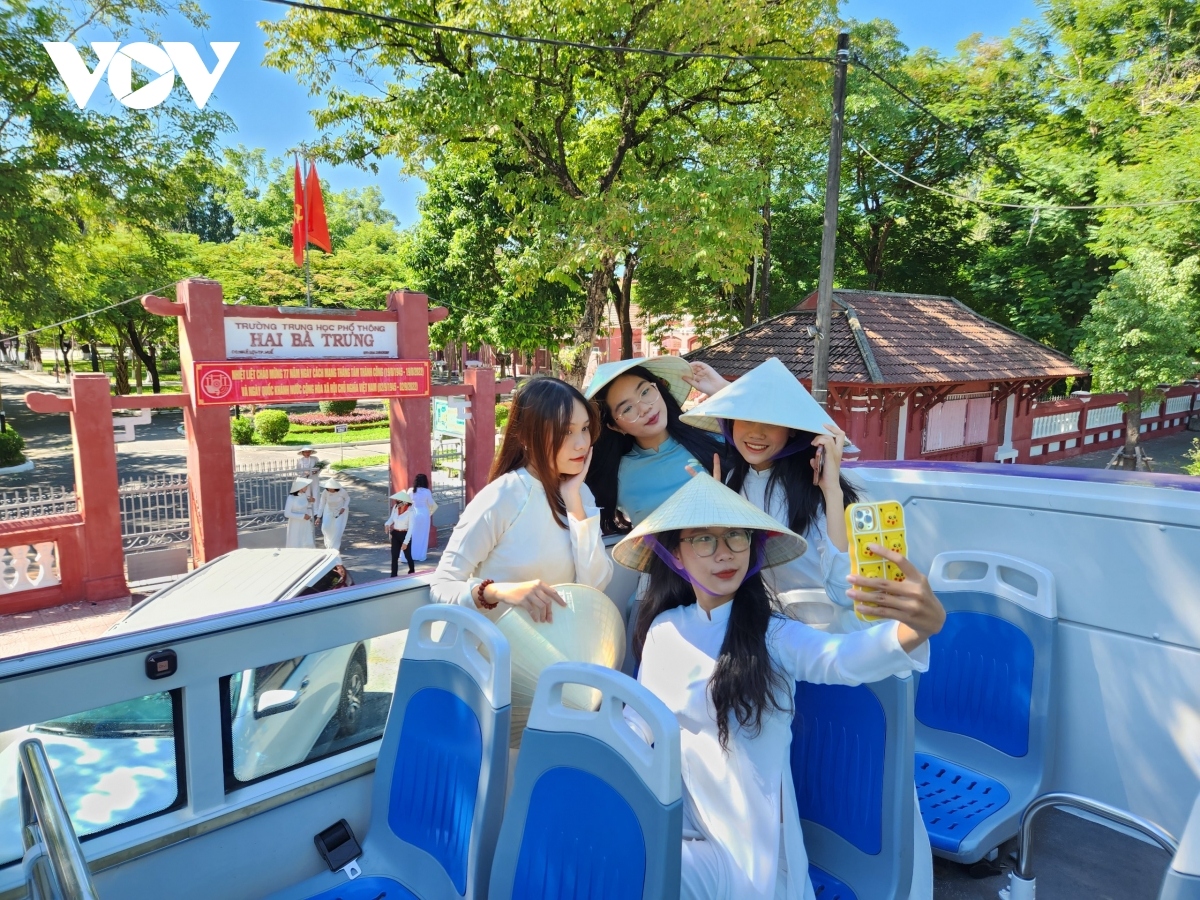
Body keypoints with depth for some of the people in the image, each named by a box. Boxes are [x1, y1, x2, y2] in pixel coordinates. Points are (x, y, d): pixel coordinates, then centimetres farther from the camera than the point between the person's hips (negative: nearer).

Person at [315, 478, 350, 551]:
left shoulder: (342, 491, -28)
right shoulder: (325, 492, -25)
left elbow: (347, 499, -9)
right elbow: (321, 504, -17)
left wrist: (344, 508, -23)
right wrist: (318, 517, -19)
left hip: (340, 510, -2)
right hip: (329, 510, 2)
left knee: (337, 528, -13)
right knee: (325, 527, -8)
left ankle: (335, 547, 4)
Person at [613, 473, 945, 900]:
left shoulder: (774, 635, -15)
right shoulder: (663, 632, -2)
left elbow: (845, 658, -36)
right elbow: (637, 722, 8)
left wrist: (921, 625, -56)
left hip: (746, 845, -4)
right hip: (674, 820, 5)